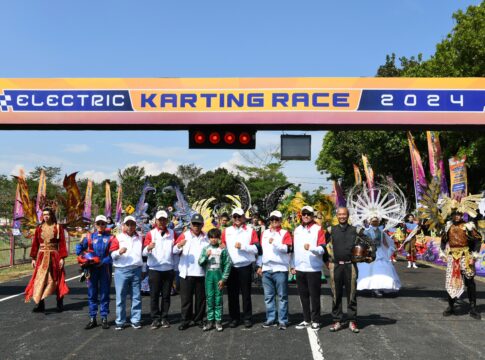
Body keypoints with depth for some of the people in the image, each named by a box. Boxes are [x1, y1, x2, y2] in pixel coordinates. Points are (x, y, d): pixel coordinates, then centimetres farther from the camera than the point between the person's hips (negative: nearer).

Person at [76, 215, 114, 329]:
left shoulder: (110, 238, 0)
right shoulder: (89, 237, 7)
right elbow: (79, 247, 10)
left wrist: (102, 262, -18)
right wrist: (81, 256, -8)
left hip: (105, 269, -2)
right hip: (92, 269, 2)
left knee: (104, 294, 4)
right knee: (92, 294, 6)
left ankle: (104, 319, 12)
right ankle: (92, 319, 14)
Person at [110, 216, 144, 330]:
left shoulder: (140, 238, 13)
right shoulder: (118, 238, 3)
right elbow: (112, 254, -3)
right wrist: (119, 252, -21)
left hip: (136, 270, 3)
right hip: (121, 270, -3)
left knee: (136, 297, 7)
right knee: (121, 296, 1)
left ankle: (135, 320, 16)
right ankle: (120, 321, 9)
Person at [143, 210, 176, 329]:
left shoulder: (172, 233, 9)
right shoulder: (151, 233, 0)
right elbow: (144, 251, -9)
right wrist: (148, 248, -32)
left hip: (168, 268, 2)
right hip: (154, 269, -2)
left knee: (166, 295, 7)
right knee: (154, 295, 1)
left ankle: (164, 318, 16)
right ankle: (155, 318, 9)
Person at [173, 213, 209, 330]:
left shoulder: (206, 238, 11)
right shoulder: (184, 236, 2)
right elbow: (174, 251, -6)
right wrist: (179, 246, -27)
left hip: (201, 273, 2)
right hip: (186, 272, -2)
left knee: (201, 298, 8)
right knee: (186, 297, 2)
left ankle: (199, 319, 19)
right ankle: (186, 320, 10)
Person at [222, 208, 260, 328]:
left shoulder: (250, 231, 1)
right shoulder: (226, 231, 8)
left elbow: (256, 249, -4)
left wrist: (242, 246, -16)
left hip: (245, 266, -2)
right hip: (231, 267, 2)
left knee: (246, 294, 4)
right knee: (232, 294, 6)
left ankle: (247, 318, 13)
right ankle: (234, 318, 16)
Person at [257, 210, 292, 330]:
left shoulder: (285, 233, 1)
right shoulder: (264, 233, 15)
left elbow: (288, 249, -11)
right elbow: (261, 249, 17)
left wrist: (275, 243, -21)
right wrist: (260, 265, 14)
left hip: (280, 269, -4)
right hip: (266, 269, 4)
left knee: (282, 296, 0)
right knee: (268, 296, 9)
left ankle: (283, 320, 5)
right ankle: (270, 319, 18)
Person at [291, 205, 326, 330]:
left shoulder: (318, 229, -4)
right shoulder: (297, 230, 13)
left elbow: (322, 249, -12)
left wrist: (310, 248, -29)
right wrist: (294, 265, 15)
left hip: (314, 268, -5)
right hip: (300, 268, 5)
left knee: (314, 296, 0)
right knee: (303, 295, 11)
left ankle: (315, 321, 9)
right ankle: (306, 320, 21)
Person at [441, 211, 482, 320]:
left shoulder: (468, 225, -6)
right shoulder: (448, 226, 9)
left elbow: (478, 239, -7)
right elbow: (444, 240, 19)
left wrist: (474, 256, -11)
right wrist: (443, 254, 10)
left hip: (465, 257, -4)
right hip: (452, 257, 4)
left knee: (469, 282, -1)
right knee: (450, 282, 5)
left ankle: (473, 308, 7)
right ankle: (451, 307, 16)